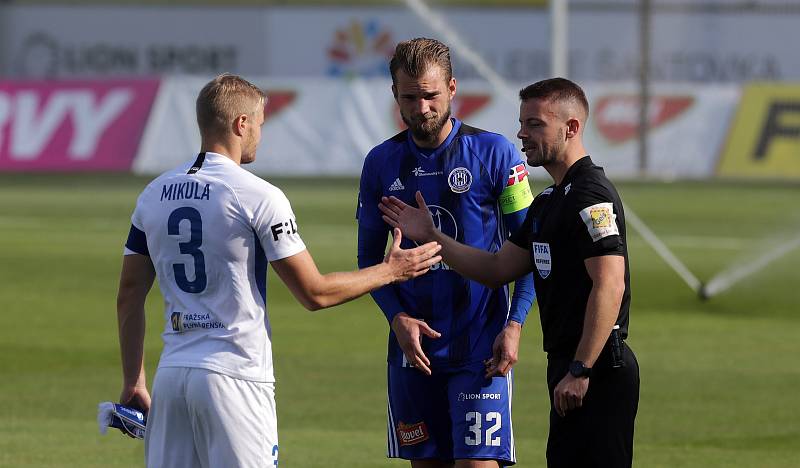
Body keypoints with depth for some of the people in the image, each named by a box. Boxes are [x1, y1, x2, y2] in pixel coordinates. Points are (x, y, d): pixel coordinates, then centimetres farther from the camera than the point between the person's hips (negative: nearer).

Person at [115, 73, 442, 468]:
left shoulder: (154, 195, 9)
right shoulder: (259, 197, -8)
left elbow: (129, 298, 13)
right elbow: (315, 293, -5)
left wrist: (133, 383, 20)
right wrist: (390, 271, 9)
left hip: (171, 374, 6)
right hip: (233, 375, -6)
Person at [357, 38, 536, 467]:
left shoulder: (493, 153, -5)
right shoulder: (382, 162, 5)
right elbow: (370, 257, 12)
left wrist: (514, 324, -12)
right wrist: (397, 317, -5)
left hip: (480, 347, -4)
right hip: (413, 345, 4)